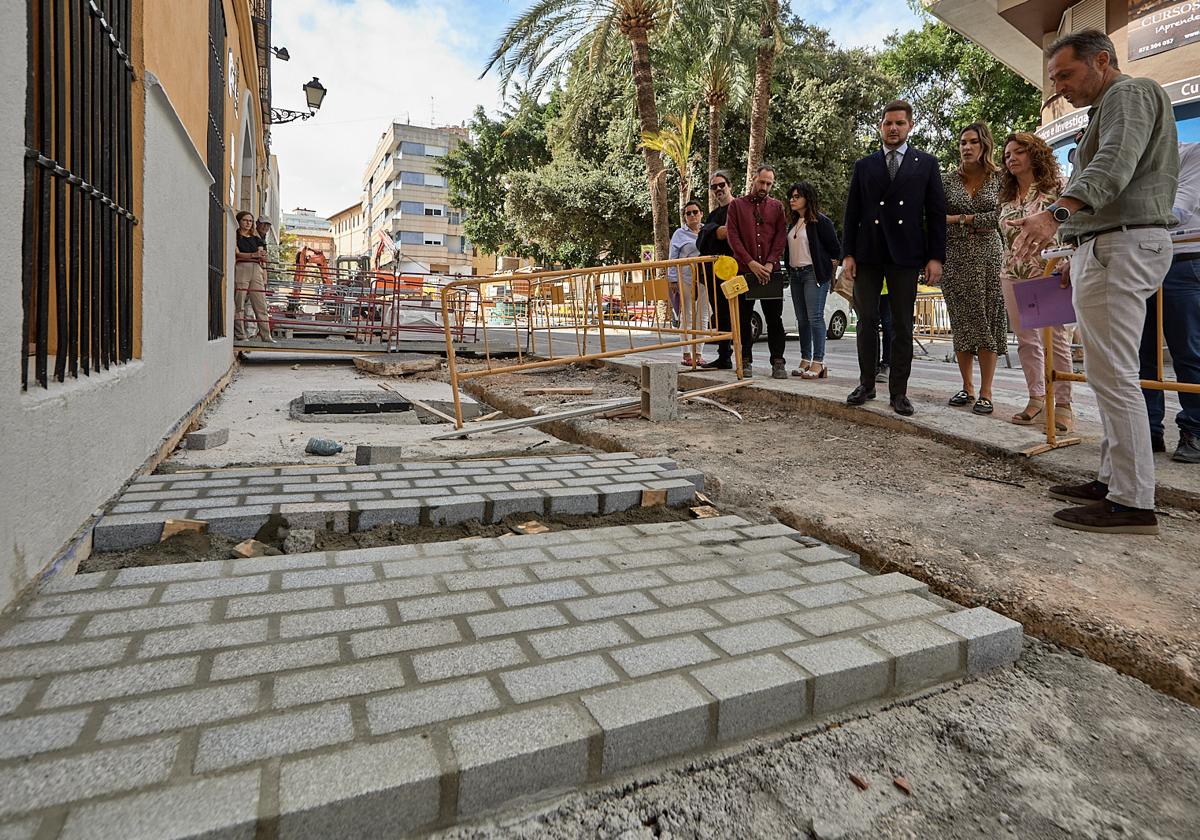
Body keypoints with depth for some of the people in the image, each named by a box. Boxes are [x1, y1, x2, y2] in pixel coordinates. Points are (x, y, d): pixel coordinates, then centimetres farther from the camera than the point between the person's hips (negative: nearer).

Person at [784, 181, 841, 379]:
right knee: (802, 319, 8)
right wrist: (789, 270, 14)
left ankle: (818, 363, -10)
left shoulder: (820, 221, -7)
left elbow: (835, 248, -6)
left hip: (814, 273, -8)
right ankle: (805, 361, 14)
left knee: (815, 318, -11)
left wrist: (829, 268, -2)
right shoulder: (793, 222, 16)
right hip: (795, 274, 8)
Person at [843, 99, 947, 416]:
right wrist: (848, 254, -1)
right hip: (867, 255, 1)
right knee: (867, 321, 3)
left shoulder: (926, 163, 9)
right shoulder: (864, 165, 11)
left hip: (905, 256, -1)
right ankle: (866, 385, 14)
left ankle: (899, 392, 8)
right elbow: (852, 212, 8)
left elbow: (936, 212, 5)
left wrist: (936, 257, -3)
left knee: (902, 326, 2)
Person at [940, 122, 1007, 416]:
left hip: (988, 258, -1)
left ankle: (985, 393, 0)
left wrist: (960, 219, -7)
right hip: (955, 259, 1)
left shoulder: (999, 178, 5)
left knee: (987, 323, -3)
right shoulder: (947, 179, 7)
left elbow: (1000, 216, -6)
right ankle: (967, 388, 12)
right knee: (961, 324, 3)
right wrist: (977, 224, -3)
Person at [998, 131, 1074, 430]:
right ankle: (1036, 399, 14)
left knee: (1056, 340, -5)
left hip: (1048, 273, -5)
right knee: (1026, 341, 6)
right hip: (1014, 275, 5)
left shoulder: (1056, 187, 1)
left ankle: (1063, 403, 1)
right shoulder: (1008, 198, 16)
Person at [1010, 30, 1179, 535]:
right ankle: (1114, 479, 16)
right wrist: (1080, 258, 26)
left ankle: (1133, 502, -11)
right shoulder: (1109, 108, 30)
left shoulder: (1129, 93, -2)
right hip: (1108, 246, 11)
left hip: (1121, 246, -11)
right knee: (1108, 372, 10)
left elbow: (1113, 166, -22)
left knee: (1112, 373, -13)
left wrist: (1056, 214, -37)